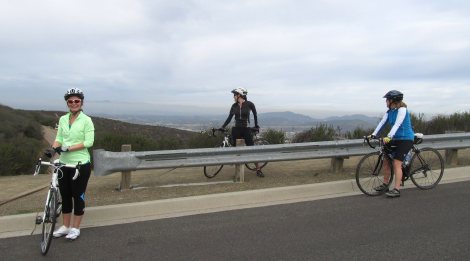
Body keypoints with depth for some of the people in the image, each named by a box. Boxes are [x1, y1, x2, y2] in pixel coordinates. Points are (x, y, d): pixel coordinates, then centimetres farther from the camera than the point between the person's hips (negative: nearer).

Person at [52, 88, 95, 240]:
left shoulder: (86, 120, -9)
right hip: (64, 163, 5)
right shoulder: (63, 119, 7)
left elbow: (89, 142, -15)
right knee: (65, 196, 13)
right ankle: (65, 226, 28)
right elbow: (59, 138, 7)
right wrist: (53, 148, -15)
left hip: (80, 164, -5)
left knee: (78, 196, 5)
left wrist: (68, 148, -21)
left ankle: (75, 228, 19)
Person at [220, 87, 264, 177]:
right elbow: (229, 118, 9)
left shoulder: (249, 104, -6)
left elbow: (255, 115, 9)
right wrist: (222, 127, 2)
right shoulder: (234, 106, 4)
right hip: (236, 129, 3)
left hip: (246, 129, -3)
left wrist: (256, 126, 15)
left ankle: (258, 169, 3)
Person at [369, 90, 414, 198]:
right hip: (396, 139, 8)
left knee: (396, 163, -13)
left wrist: (389, 137, -40)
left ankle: (396, 190, -10)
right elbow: (382, 123, -1)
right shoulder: (389, 111, 6)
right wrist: (373, 134, -12)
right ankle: (385, 184, 23)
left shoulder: (402, 109, -17)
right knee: (386, 160, 9)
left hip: (405, 139, -8)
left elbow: (397, 124, -29)